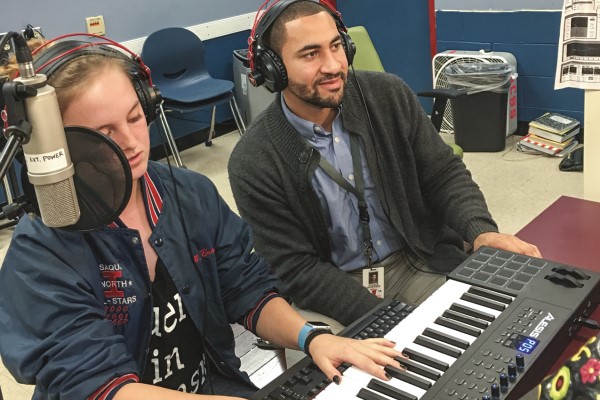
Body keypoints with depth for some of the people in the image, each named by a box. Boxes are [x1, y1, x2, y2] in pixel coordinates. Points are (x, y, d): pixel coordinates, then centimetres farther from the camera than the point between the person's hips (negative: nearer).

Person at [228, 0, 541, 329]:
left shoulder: (388, 95, -6)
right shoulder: (254, 164, -16)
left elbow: (443, 173, 2)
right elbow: (297, 269, -14)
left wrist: (481, 231, -18)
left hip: (417, 262, 3)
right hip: (329, 288, -2)